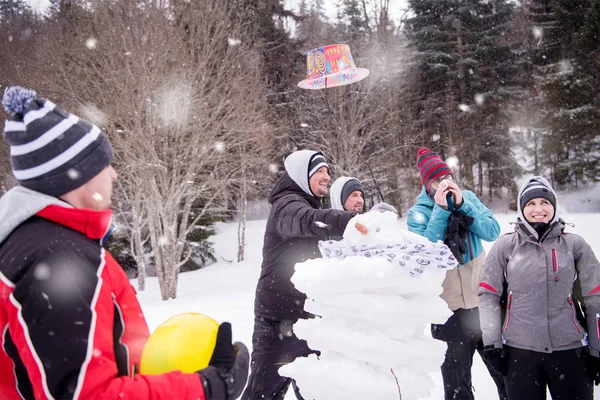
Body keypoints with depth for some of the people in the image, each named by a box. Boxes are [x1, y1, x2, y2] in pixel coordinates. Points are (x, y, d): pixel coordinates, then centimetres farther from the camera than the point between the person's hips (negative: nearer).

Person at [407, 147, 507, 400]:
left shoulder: (468, 197, 2)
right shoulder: (418, 213, -7)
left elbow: (493, 232, -9)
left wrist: (461, 204, -18)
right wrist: (440, 209, -21)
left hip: (482, 300, 3)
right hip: (448, 308, -2)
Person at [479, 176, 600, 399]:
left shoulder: (575, 245, 3)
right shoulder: (505, 245, 1)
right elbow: (488, 294, 3)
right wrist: (491, 342, -2)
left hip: (570, 350, 1)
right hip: (518, 350, 0)